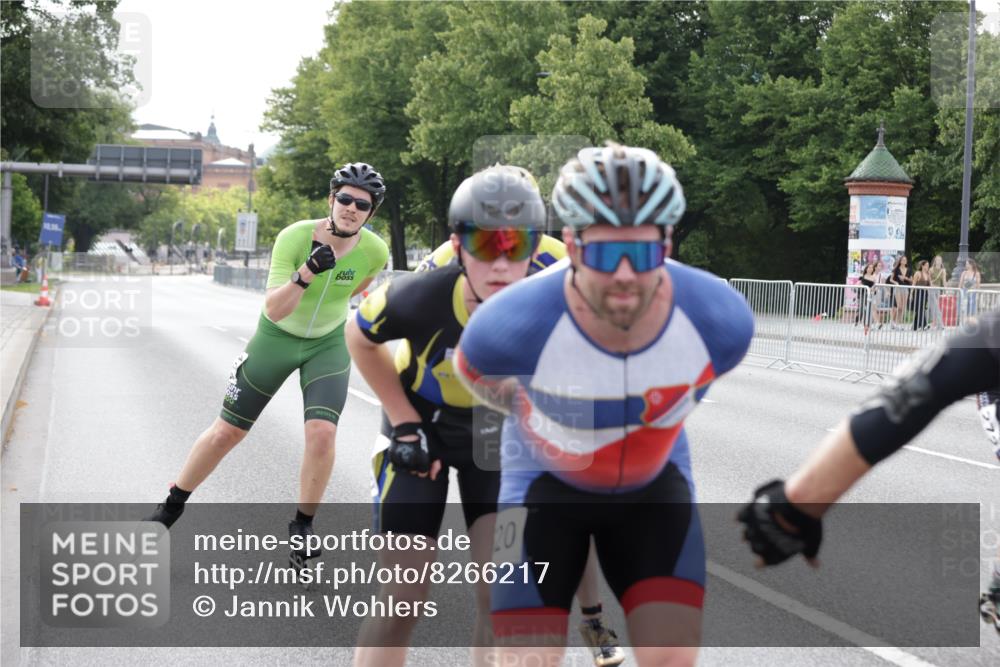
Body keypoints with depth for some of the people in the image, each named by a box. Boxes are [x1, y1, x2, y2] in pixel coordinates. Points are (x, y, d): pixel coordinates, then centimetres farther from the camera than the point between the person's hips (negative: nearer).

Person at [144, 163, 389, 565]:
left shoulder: (375, 252, -18)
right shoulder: (295, 237, -27)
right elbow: (273, 310, -33)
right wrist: (306, 275, -46)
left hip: (328, 344, 1)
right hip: (277, 336, -1)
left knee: (322, 433, -19)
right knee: (228, 431, 4)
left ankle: (302, 525, 2)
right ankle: (171, 508, 24)